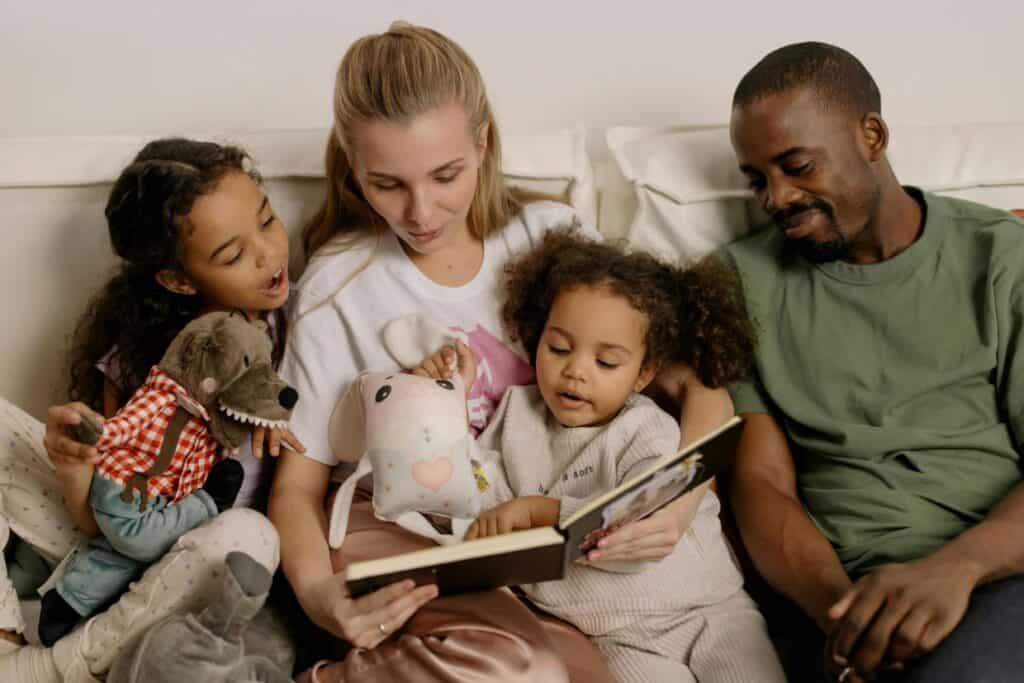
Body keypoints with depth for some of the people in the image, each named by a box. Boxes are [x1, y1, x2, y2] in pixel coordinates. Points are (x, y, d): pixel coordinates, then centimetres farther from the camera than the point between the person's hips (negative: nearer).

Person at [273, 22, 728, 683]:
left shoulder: (551, 236, -2)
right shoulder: (337, 286, -6)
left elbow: (700, 384, -1)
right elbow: (298, 484, -2)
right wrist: (318, 593, -23)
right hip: (397, 532, -3)